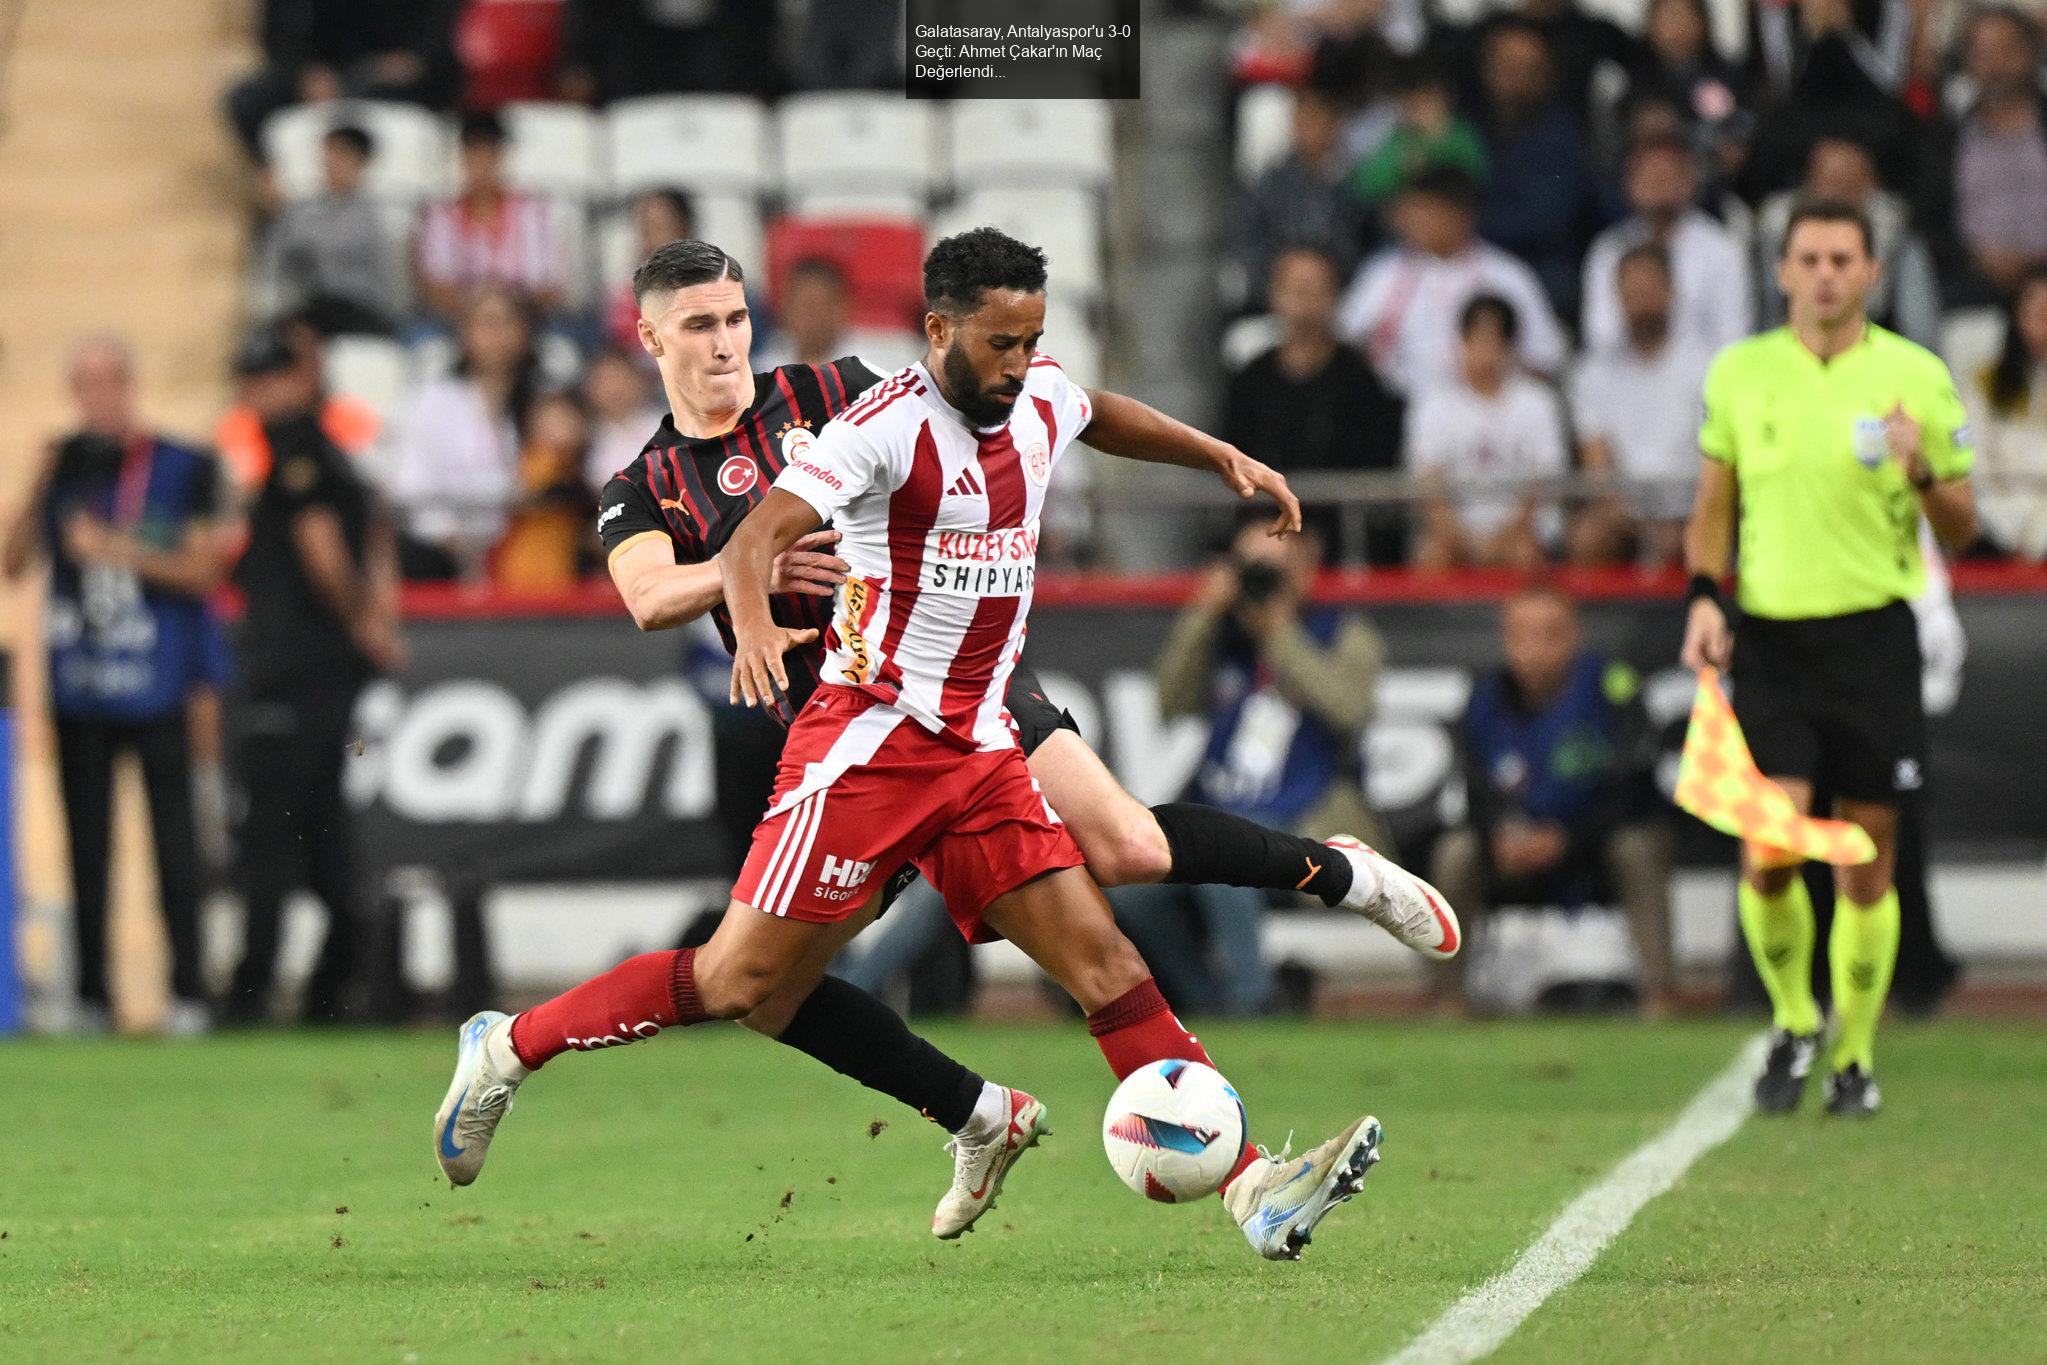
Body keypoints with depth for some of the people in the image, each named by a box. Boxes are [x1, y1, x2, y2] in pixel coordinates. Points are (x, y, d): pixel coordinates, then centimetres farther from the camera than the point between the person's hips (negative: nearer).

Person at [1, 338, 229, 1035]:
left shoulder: (184, 468, -2)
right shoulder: (64, 464, 8)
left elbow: (204, 572, -5)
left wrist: (122, 552, -14)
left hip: (157, 687, -4)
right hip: (78, 684, 4)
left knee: (173, 838, -3)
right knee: (86, 841, 7)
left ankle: (188, 990, 0)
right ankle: (91, 995, 11)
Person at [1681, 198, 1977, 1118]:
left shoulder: (1916, 376, 1)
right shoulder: (1739, 372, 6)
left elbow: (1961, 529, 5)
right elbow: (1712, 507, 16)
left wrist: (1922, 472, -16)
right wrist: (1704, 595, -1)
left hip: (1873, 631, -1)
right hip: (1771, 632, 1)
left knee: (1867, 859, 1)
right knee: (1767, 851, -11)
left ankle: (1856, 1055, 15)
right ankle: (1792, 1022, 13)